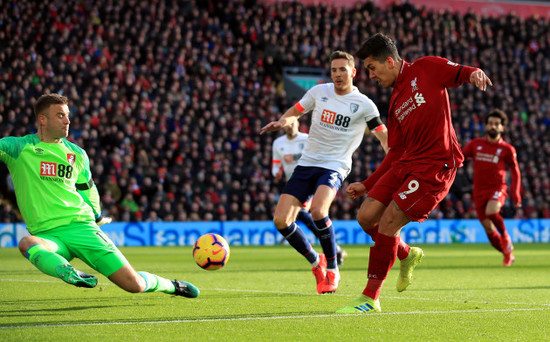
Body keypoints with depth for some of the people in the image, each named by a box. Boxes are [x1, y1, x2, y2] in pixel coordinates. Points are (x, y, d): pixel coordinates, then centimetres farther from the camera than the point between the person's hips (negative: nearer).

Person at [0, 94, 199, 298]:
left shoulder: (77, 154, 12)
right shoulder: (18, 148, 1)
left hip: (81, 227, 2)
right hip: (47, 235, -2)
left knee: (134, 284, -5)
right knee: (27, 243, -40)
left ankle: (171, 286, 22)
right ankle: (69, 274, -53)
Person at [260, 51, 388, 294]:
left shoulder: (363, 105, -2)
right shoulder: (319, 92, 7)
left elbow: (384, 136, -2)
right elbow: (295, 112, 20)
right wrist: (282, 122, -3)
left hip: (334, 167, -4)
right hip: (307, 163, 4)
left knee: (318, 211, -33)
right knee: (281, 220, -10)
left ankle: (332, 270, -11)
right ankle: (315, 262, 15)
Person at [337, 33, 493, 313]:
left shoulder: (425, 68, 2)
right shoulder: (395, 102, 20)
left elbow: (460, 73, -3)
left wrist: (474, 72, -28)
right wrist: (367, 185, 19)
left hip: (436, 166, -7)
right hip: (405, 164, 8)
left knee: (390, 220, -14)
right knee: (367, 215, -2)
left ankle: (370, 299, -5)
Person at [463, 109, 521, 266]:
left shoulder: (507, 149, 2)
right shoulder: (475, 144, 8)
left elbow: (515, 172, 9)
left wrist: (516, 194, -1)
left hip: (497, 188, -3)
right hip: (479, 192, 3)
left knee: (491, 211, -34)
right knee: (489, 229, -1)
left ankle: (506, 237, -8)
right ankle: (508, 254, 21)